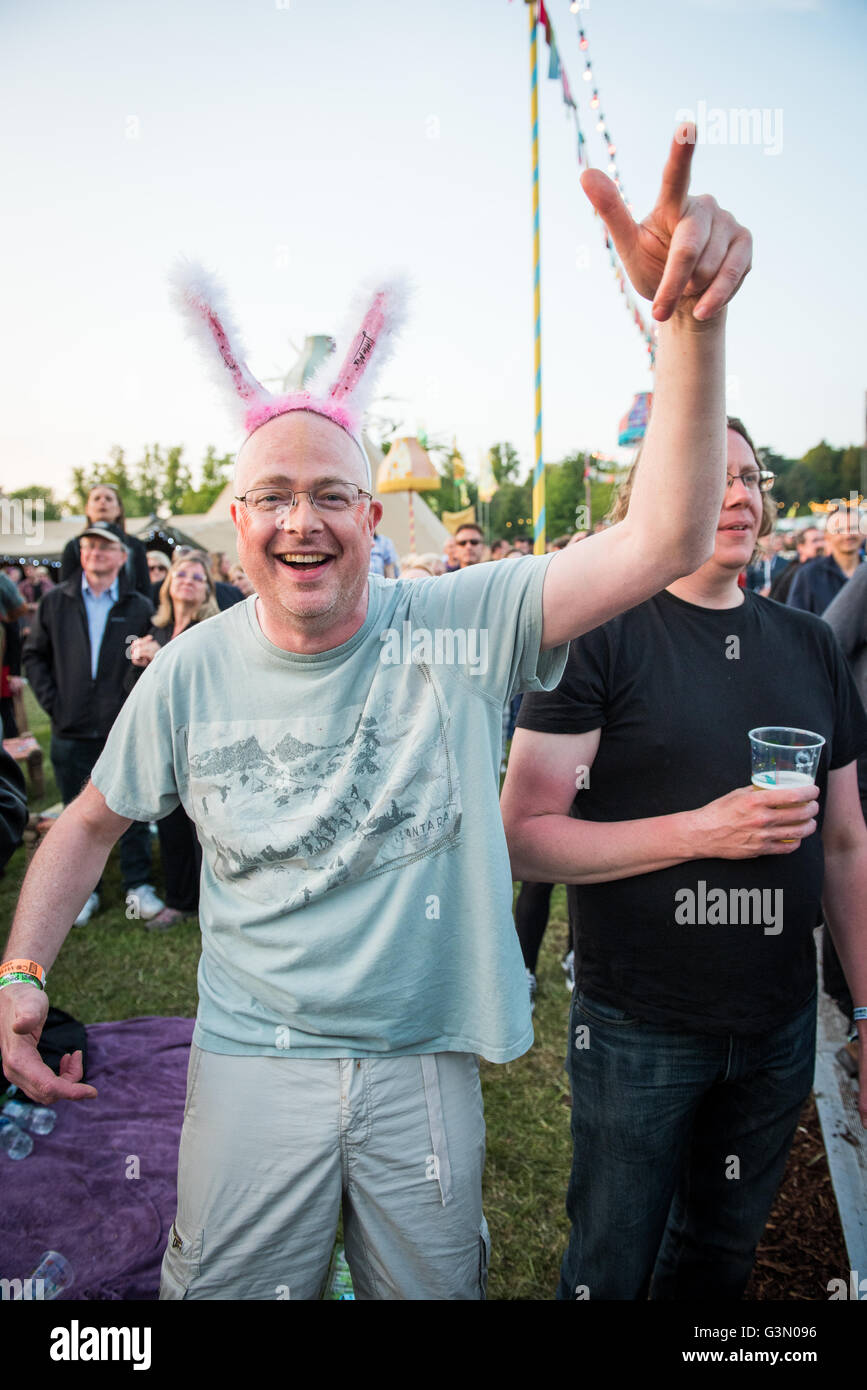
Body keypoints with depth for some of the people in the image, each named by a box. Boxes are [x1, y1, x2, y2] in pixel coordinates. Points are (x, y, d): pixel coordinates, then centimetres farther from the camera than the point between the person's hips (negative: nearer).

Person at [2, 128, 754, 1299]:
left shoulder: (459, 628, -14)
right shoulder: (192, 673, -8)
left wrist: (692, 322, -37)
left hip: (426, 1065, 0)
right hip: (253, 1064, 0)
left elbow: (665, 545, -24)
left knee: (436, 1288, 23)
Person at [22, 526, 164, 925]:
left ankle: (138, 885, 18)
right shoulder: (55, 602, 5)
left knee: (133, 809, 5)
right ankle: (84, 888, 25)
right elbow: (34, 655, 9)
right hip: (72, 732, 2)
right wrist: (52, 702, -1)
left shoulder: (139, 606, 0)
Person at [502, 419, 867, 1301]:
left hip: (780, 1027, 5)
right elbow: (523, 838, -16)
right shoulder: (599, 638, -11)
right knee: (612, 1268, 14)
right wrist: (702, 831, -23)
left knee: (721, 1258, 23)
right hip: (639, 1030, -4)